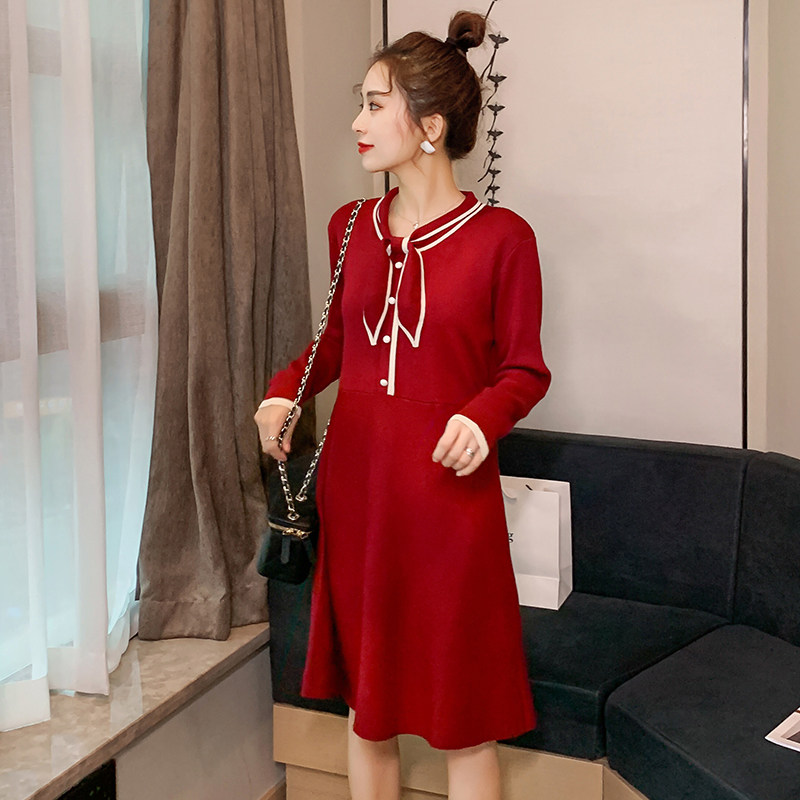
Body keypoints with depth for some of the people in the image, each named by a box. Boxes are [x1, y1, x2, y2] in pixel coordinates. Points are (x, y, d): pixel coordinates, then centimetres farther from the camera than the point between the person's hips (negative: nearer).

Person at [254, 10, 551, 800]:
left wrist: (483, 416, -23)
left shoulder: (500, 236, -9)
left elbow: (525, 369, -4)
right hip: (355, 483, 5)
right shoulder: (351, 227, 6)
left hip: (449, 492, -4)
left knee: (462, 711, 7)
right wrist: (284, 390, -1)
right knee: (364, 700, 16)